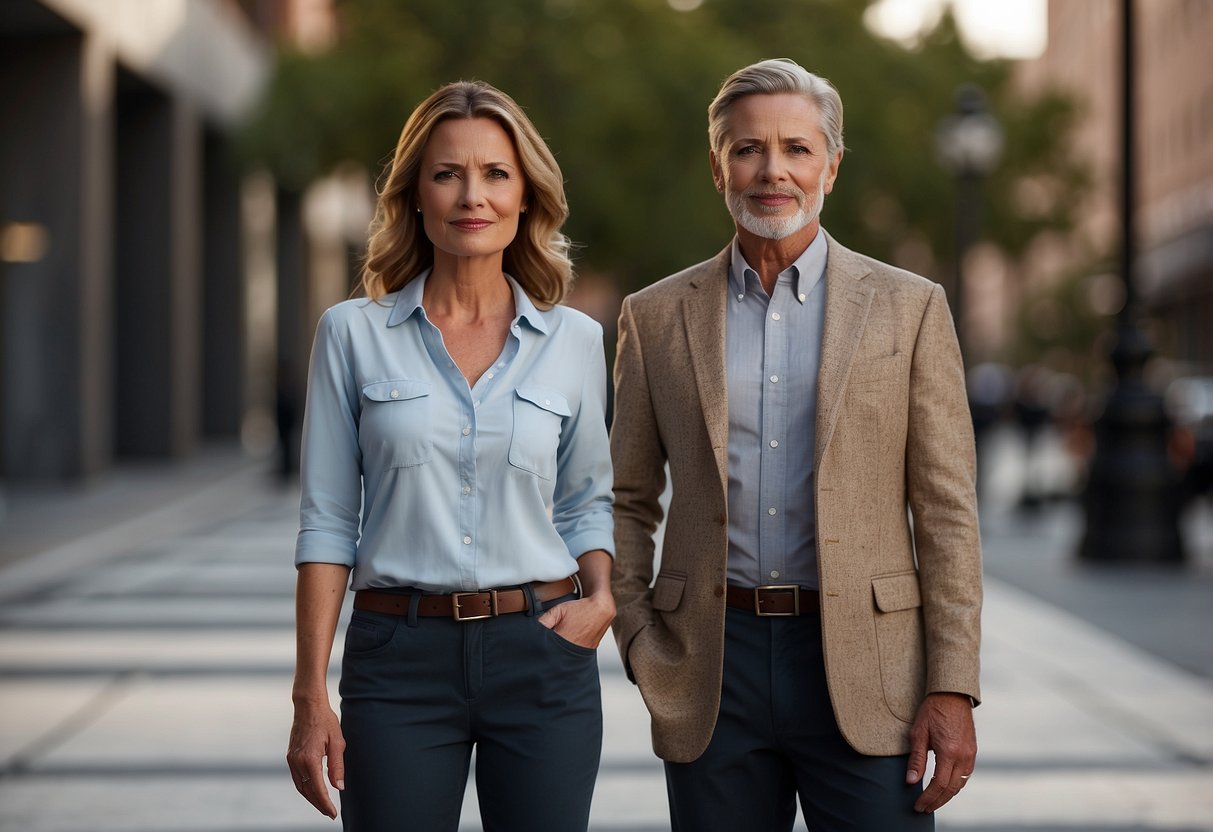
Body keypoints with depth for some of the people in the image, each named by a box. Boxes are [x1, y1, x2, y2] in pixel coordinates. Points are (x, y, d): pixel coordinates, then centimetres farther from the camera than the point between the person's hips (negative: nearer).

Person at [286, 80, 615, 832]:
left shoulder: (574, 341, 5)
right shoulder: (354, 333, 1)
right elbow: (328, 522, 1)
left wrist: (601, 597, -4)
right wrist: (311, 696, -4)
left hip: (541, 655, 1)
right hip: (398, 660, -1)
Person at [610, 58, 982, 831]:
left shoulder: (908, 306, 4)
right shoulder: (656, 317, 8)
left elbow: (947, 510, 1)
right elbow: (629, 501, 14)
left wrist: (953, 688, -6)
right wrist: (638, 643, 1)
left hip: (863, 667, -1)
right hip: (711, 673, 1)